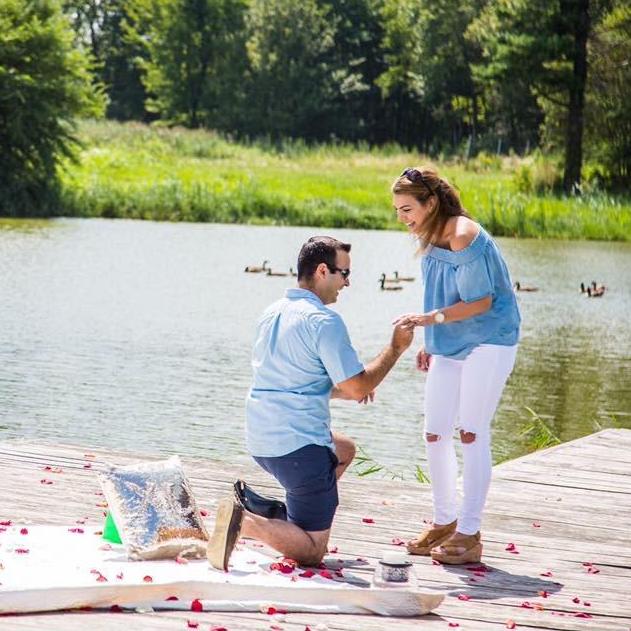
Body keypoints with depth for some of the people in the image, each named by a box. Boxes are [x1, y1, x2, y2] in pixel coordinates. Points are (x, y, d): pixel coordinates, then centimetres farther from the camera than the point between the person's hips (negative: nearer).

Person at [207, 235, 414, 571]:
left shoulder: (272, 313, 13)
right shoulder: (324, 321, -14)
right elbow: (358, 386, -14)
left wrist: (342, 390, 22)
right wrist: (395, 348, -3)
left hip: (261, 442, 9)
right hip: (299, 446, -9)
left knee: (345, 449, 35)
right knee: (312, 552, 0)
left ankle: (280, 511, 19)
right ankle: (244, 521, -22)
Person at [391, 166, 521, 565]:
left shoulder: (463, 237, -20)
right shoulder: (431, 238, 6)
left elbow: (480, 301, -20)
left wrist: (431, 318, -27)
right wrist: (431, 344, 13)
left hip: (488, 343, -8)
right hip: (451, 346, 8)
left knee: (472, 434, -7)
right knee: (435, 434, 6)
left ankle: (469, 534, -1)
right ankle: (444, 523, 20)